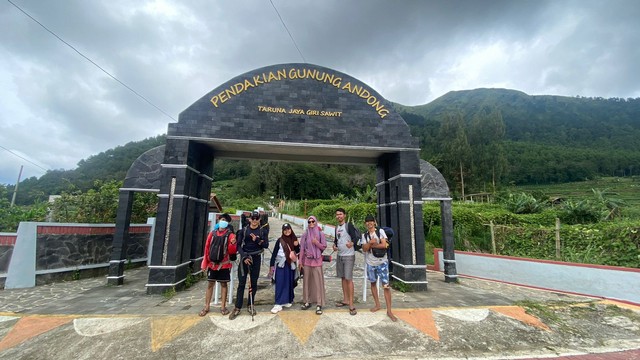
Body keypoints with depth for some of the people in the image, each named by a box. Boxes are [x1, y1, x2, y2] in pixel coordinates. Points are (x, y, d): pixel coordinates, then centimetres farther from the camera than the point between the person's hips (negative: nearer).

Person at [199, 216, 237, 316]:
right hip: (212, 264, 3)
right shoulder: (212, 233, 4)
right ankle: (206, 307, 22)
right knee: (210, 284, 10)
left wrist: (233, 244, -29)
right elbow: (207, 248, 7)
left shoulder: (230, 234, -5)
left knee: (224, 284, 6)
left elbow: (232, 251, -8)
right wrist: (204, 263, 5)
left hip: (224, 264, -2)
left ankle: (223, 307, 18)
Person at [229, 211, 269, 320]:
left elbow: (266, 245, -2)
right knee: (241, 283, -1)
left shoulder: (262, 231, 4)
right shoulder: (244, 230, 2)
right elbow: (239, 245, -2)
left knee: (254, 283, 8)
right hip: (244, 257, -1)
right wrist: (244, 257, -14)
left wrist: (257, 240, -18)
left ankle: (251, 305, 22)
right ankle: (237, 308, 7)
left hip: (256, 258, 1)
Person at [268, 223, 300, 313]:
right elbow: (274, 253, -4)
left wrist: (297, 246, -10)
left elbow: (297, 251, 11)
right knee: (280, 284, -5)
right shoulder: (280, 240, -7)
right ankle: (278, 304, -3)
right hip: (281, 264, -4)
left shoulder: (294, 239, 4)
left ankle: (288, 300, 25)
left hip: (291, 265, 4)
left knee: (290, 283, 11)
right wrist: (272, 265, -7)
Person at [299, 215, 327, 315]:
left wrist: (317, 243, -18)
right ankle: (307, 301, 23)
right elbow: (302, 248, 4)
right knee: (307, 281, 9)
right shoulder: (305, 234, 2)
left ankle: (319, 304, 6)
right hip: (307, 261, 2)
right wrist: (300, 262, 2)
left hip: (317, 261, -2)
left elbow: (324, 247, 0)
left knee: (318, 282, -2)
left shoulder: (320, 234, -3)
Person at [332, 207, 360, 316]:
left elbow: (356, 237, -20)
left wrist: (351, 243, -40)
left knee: (349, 279, -7)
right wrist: (334, 245, 1)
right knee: (343, 278, 14)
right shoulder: (337, 227, 10)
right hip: (339, 255, 7)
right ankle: (345, 300, 26)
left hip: (349, 256, -7)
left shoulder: (349, 225, -12)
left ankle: (351, 304, 1)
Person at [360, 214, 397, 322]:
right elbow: (364, 249, -6)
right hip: (370, 263, 4)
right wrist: (370, 243, -23)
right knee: (373, 283, 15)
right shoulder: (364, 235, 1)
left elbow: (384, 245, -16)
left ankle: (389, 311, 3)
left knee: (386, 285, -5)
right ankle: (377, 304, 33)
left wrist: (371, 245, -13)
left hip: (382, 262, -3)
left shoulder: (380, 231, -6)